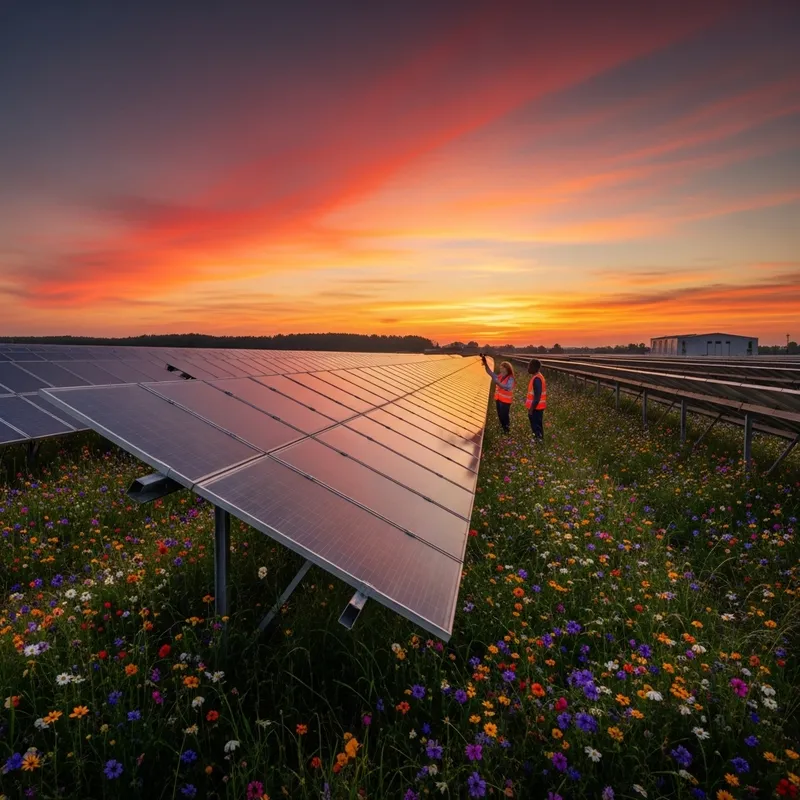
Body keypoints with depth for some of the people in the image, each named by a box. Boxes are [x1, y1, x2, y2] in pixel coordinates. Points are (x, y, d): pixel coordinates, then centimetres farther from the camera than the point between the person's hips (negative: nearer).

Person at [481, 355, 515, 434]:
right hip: (498, 398, 7)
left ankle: (506, 428, 20)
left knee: (505, 415, 1)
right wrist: (485, 364, -16)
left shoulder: (510, 379, -18)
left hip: (505, 400, -7)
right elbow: (490, 372, -2)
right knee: (500, 414, 17)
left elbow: (507, 387, -34)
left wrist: (497, 383, -45)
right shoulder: (499, 376, 3)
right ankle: (502, 426, 35)